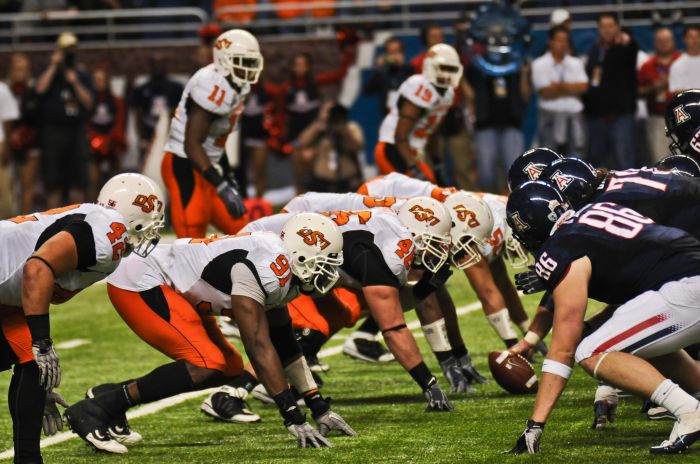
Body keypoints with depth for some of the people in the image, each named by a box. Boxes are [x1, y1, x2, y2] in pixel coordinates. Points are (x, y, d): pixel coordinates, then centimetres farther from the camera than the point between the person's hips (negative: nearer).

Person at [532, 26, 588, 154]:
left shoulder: (576, 63, 10)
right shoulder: (540, 65, -3)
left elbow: (583, 86, -4)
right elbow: (546, 92, -11)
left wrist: (560, 86, -14)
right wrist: (571, 88, -5)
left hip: (573, 117, 4)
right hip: (550, 117, -4)